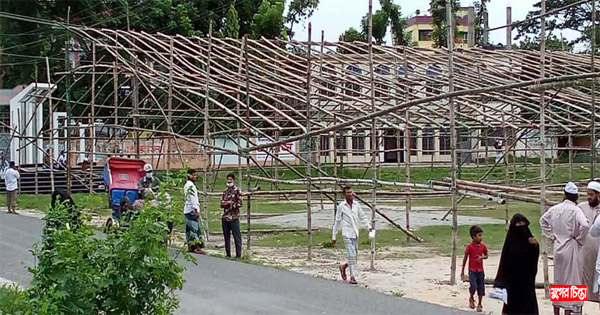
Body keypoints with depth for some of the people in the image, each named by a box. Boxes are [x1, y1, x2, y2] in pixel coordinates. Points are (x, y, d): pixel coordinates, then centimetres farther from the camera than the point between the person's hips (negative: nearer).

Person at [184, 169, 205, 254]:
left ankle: (190, 247, 12)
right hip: (192, 211, -10)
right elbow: (192, 199, -19)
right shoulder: (191, 186, -14)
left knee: (189, 229, 10)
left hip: (187, 211, 10)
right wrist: (196, 210, -19)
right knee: (196, 229, -11)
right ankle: (198, 248, -14)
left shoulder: (186, 185, 18)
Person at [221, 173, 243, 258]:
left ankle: (238, 255, -2)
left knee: (237, 237, -3)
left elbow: (239, 204, -9)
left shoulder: (237, 191, -3)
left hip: (234, 218, -6)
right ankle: (228, 254, 18)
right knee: (226, 237, 10)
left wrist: (230, 203, -8)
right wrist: (227, 203, -7)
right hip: (225, 217, 6)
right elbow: (222, 203, 13)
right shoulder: (225, 191, 15)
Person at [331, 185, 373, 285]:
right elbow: (337, 221, 1)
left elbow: (362, 217, 18)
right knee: (351, 255, -11)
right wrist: (334, 236, 2)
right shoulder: (341, 206, -3)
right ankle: (353, 277, -5)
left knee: (354, 255, 9)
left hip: (355, 234, 5)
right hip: (347, 234, -5)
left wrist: (369, 226, 2)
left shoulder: (356, 205, 8)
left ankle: (343, 266, 34)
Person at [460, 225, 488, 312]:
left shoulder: (483, 246, -1)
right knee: (473, 287, -17)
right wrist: (462, 272, -1)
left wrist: (482, 257, -13)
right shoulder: (469, 246, -11)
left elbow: (486, 255, 13)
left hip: (480, 270, 4)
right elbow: (465, 259, -3)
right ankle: (471, 298, 13)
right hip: (472, 270, -4)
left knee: (481, 289, 6)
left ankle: (479, 304, 22)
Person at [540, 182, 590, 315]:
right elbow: (585, 225, -30)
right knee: (571, 280, 2)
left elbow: (543, 220, 17)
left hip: (558, 248, 6)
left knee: (558, 279, 15)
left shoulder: (555, 209, 3)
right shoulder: (575, 210, -16)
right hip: (572, 249, -5)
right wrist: (579, 238, -13)